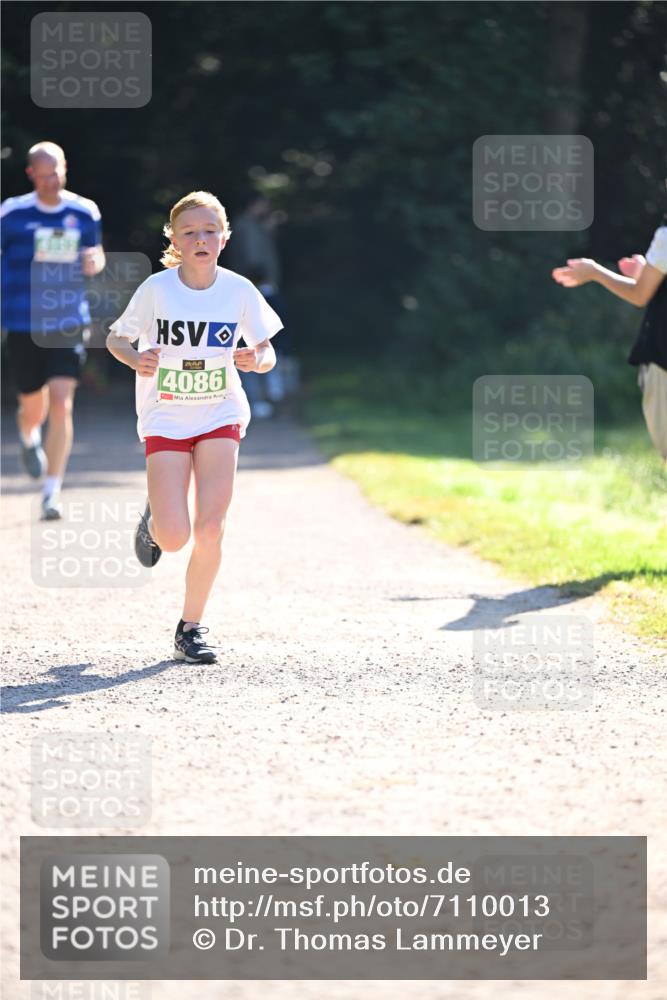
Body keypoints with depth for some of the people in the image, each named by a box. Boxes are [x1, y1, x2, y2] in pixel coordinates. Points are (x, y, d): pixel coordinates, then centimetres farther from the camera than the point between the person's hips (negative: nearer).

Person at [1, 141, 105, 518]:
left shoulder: (85, 212, 1)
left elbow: (96, 254, 15)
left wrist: (95, 261, -8)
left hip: (69, 325, 0)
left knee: (62, 405, -14)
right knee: (34, 408, 10)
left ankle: (53, 491, -7)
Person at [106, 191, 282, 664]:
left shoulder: (240, 290, -7)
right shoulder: (156, 288, -10)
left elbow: (267, 354, 3)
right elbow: (116, 337, 2)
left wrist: (257, 359, -21)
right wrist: (137, 359, -19)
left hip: (220, 416, 1)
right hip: (165, 420, -1)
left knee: (210, 530, -11)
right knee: (175, 538, -12)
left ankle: (191, 627, 7)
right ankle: (155, 523, 26)